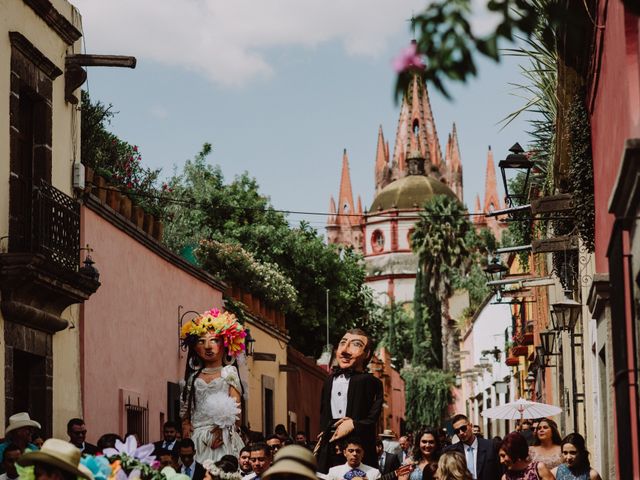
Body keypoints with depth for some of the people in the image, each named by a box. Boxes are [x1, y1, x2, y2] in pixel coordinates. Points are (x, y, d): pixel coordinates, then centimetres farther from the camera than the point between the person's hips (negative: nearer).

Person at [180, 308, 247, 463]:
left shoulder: (229, 372, 3)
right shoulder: (194, 376, 13)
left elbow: (235, 406, -4)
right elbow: (185, 407, 15)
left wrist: (223, 427, -16)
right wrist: (186, 425, -1)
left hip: (222, 437, -3)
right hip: (196, 437, 3)